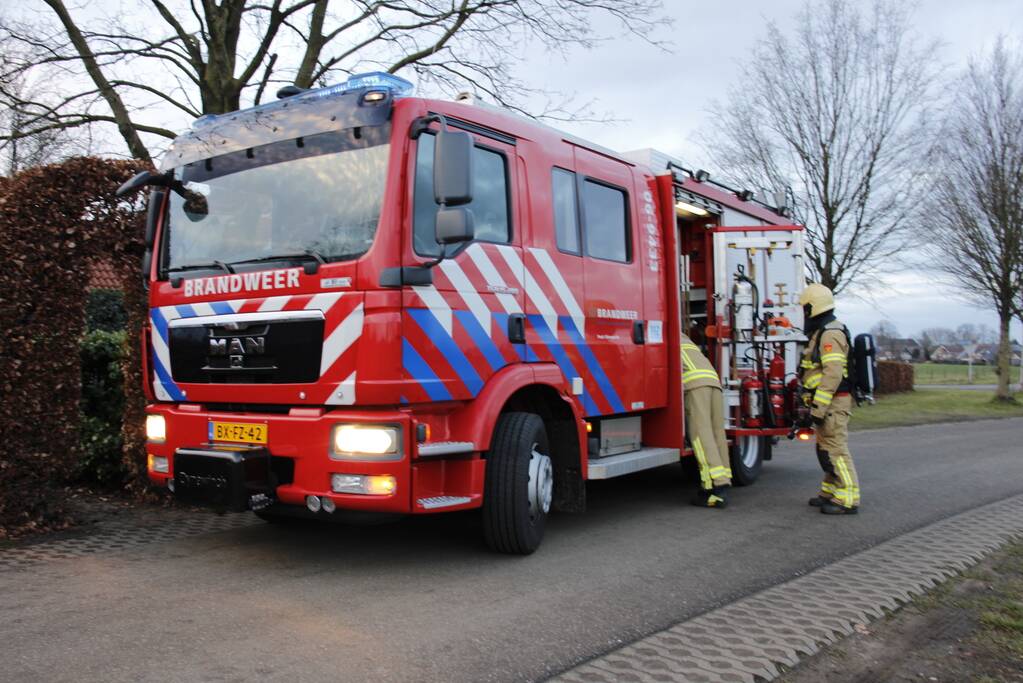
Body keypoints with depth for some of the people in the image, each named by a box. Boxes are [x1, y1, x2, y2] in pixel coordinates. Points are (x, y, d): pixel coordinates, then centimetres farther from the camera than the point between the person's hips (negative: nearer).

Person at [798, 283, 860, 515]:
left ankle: (848, 499, -7)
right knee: (826, 449, 16)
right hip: (829, 403, 11)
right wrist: (816, 405, 25)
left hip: (833, 402, -11)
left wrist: (819, 406, -25)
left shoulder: (830, 334, -16)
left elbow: (833, 374, -24)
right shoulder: (822, 333, 18)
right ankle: (831, 492, 25)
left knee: (835, 449, -9)